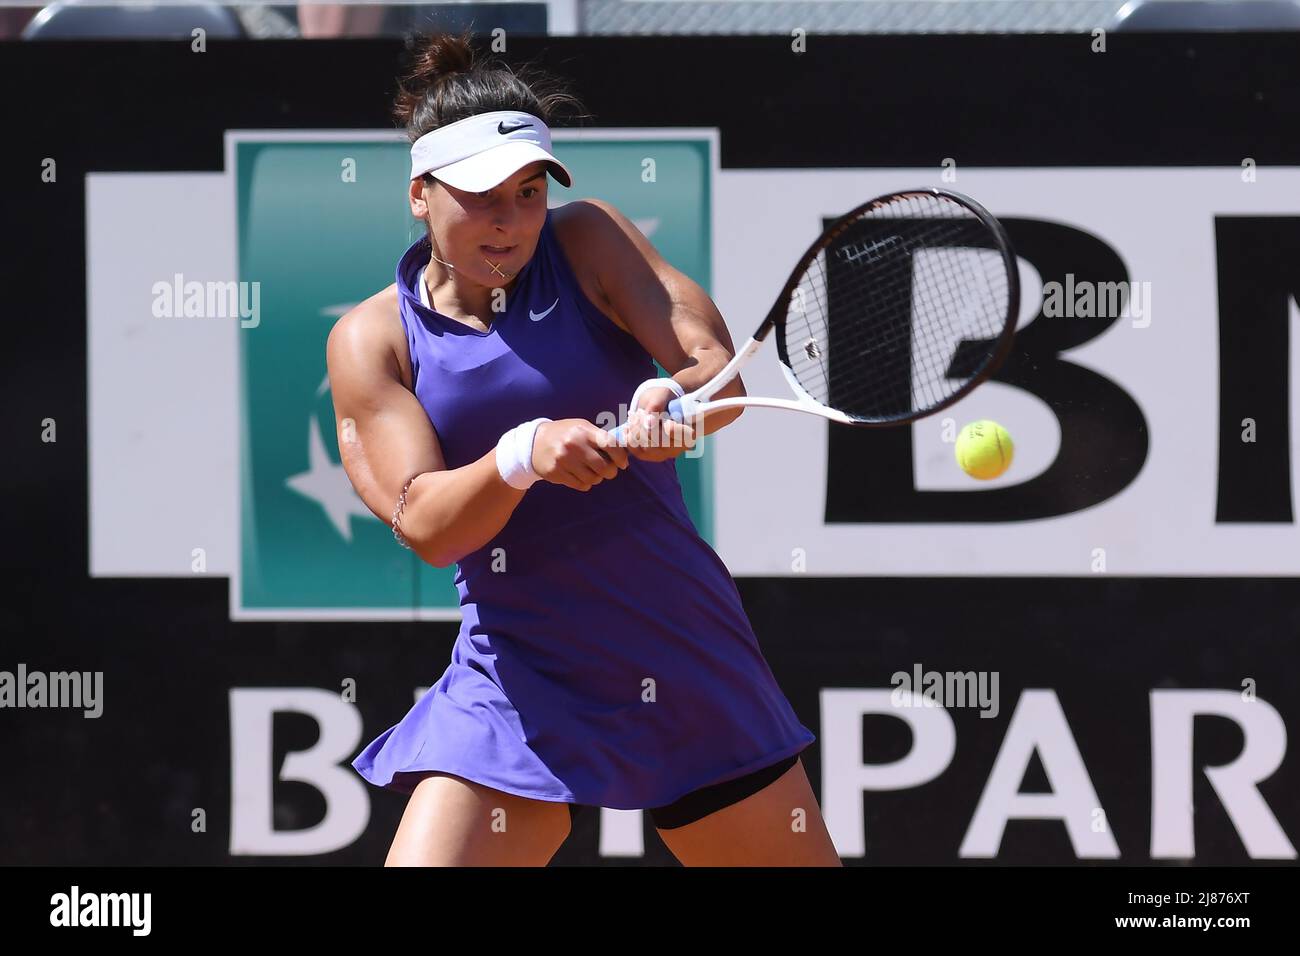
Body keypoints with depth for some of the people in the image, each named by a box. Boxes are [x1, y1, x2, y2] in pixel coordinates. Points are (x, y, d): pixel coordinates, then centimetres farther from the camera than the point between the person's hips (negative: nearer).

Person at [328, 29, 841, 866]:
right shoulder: (372, 340, -2)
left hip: (690, 658, 1)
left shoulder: (587, 241, -1)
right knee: (425, 864, -19)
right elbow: (423, 523, -12)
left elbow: (717, 364, -12)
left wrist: (673, 400, -35)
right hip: (518, 686, -1)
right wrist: (520, 456, -32)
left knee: (797, 859, 6)